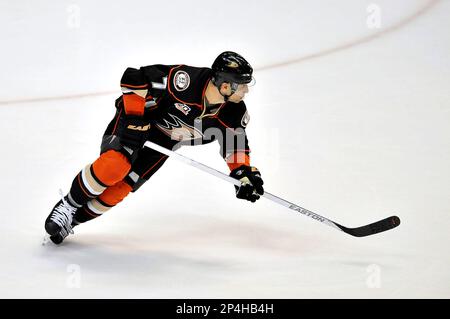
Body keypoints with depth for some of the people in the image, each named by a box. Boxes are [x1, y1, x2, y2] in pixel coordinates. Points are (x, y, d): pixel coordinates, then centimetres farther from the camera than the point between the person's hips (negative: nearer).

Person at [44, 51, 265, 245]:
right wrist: (133, 118, -29)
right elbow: (133, 78, -29)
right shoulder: (185, 80, -36)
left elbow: (236, 142, 3)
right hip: (136, 115, -5)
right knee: (114, 164, -28)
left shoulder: (234, 112, -17)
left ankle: (76, 218, 14)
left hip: (163, 141, 5)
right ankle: (68, 205, -3)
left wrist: (245, 173, -10)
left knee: (120, 188, -7)